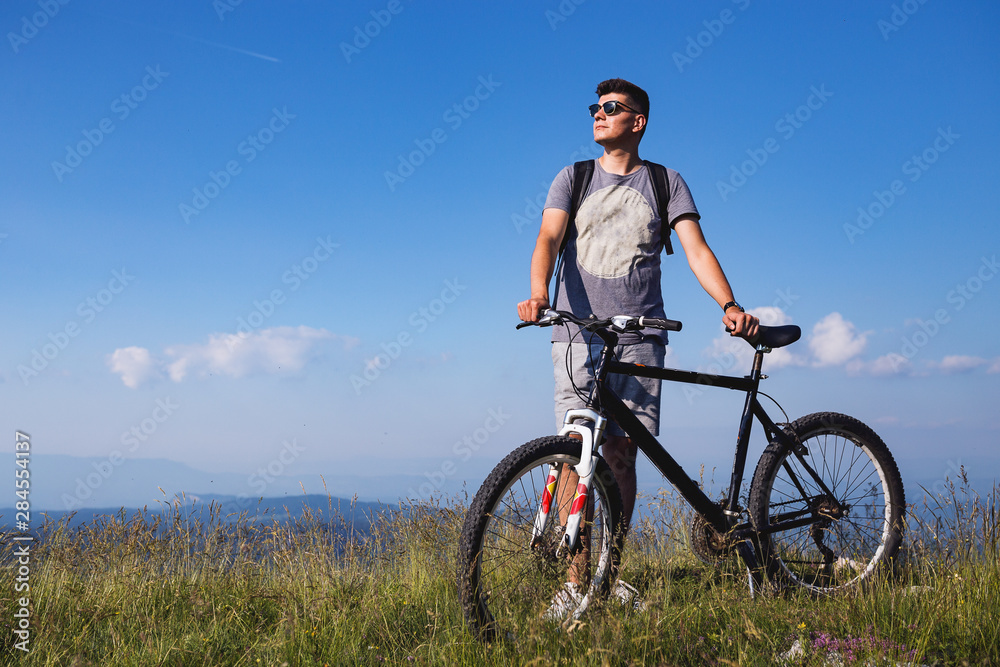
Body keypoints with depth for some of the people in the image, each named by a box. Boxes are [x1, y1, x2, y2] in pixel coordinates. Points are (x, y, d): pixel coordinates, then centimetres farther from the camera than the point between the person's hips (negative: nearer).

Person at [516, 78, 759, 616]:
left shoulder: (666, 182, 11)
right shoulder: (573, 178, 12)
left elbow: (696, 249, 1)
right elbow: (549, 239, -3)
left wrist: (729, 304, -16)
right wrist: (539, 294, -23)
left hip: (639, 338, 0)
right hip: (578, 333, 0)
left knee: (621, 454, -1)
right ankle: (575, 580, -1)